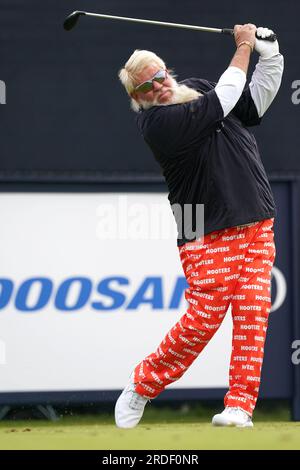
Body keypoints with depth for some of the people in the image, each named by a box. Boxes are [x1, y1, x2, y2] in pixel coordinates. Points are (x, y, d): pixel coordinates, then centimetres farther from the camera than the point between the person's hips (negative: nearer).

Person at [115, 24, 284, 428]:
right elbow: (223, 101, -17)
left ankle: (239, 406, -5)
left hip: (257, 225, 7)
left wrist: (268, 52, 3)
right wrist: (244, 47, -5)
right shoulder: (156, 122, -13)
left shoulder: (198, 89, 13)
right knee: (205, 318, -9)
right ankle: (141, 386, 9)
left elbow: (256, 101, 18)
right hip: (209, 235, -7)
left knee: (253, 315, -4)